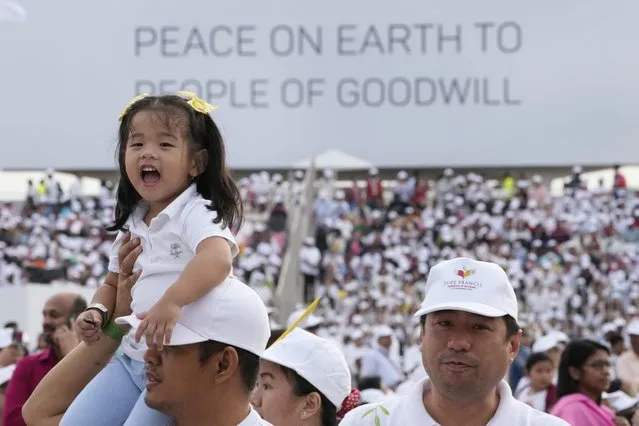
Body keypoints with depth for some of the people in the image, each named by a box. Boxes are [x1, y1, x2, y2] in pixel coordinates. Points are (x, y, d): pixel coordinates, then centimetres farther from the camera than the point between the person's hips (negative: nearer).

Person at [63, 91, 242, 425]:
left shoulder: (196, 213, -12)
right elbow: (114, 284, 26)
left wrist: (171, 302, -48)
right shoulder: (130, 224, 13)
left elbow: (217, 259, -34)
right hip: (131, 359, 8)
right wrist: (98, 311, 2)